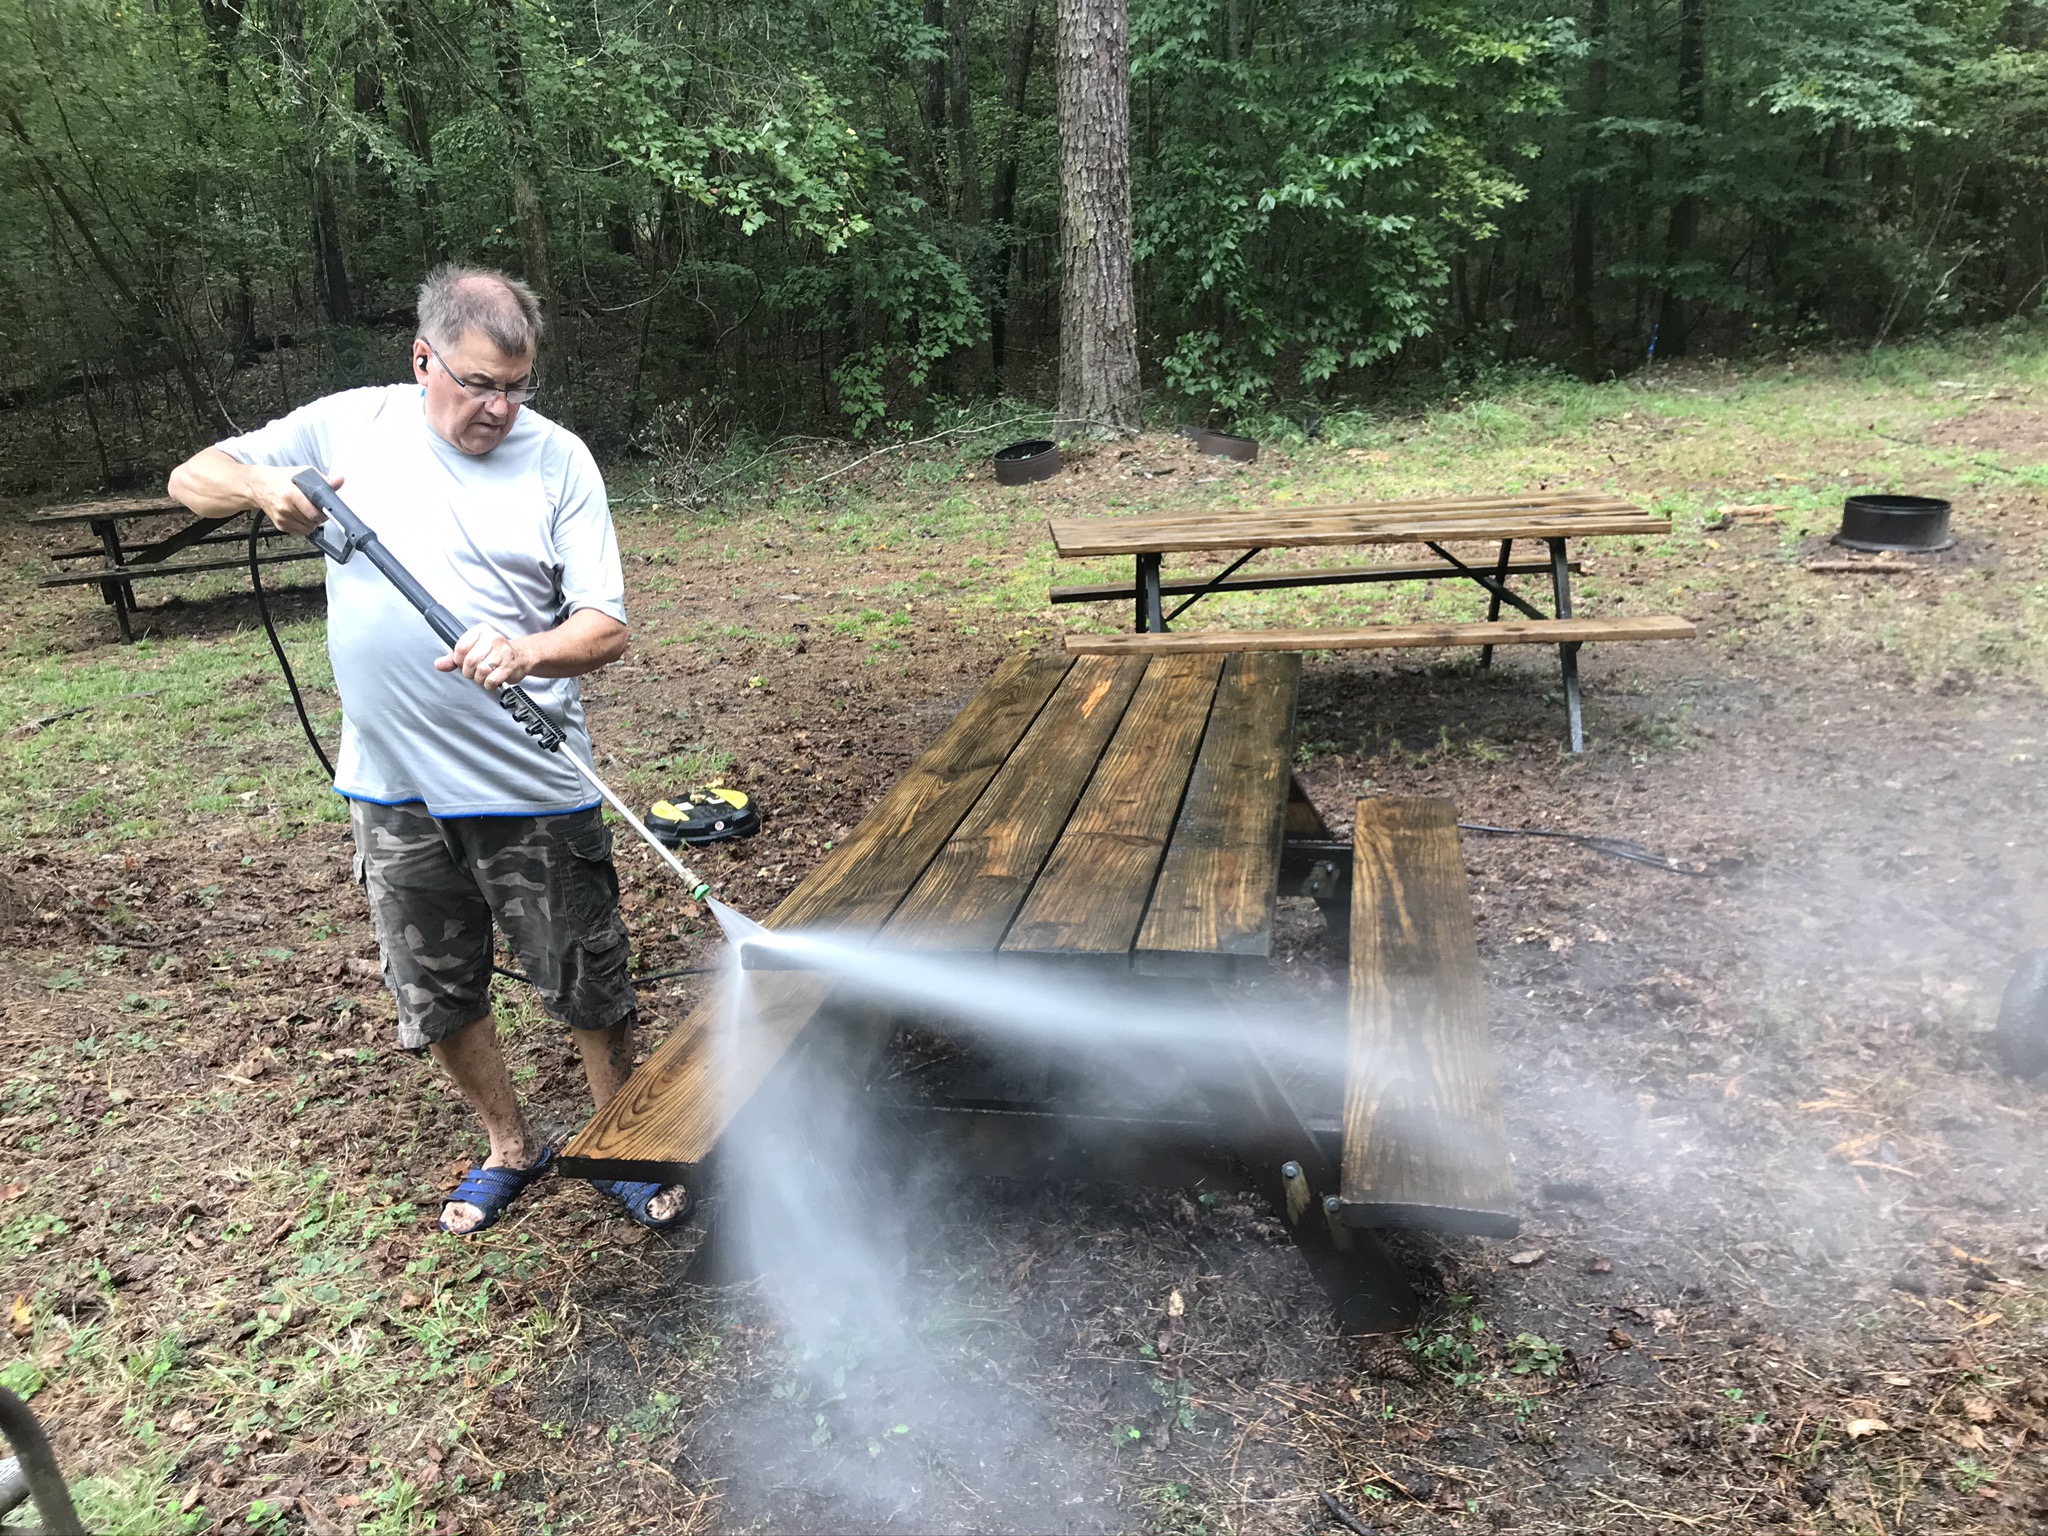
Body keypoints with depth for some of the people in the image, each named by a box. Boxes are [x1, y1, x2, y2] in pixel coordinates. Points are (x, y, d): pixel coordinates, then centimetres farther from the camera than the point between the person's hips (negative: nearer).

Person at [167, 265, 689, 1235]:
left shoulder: (558, 458, -6)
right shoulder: (348, 427, 1)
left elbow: (607, 628, -10)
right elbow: (192, 479, 9)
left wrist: (528, 653, -30)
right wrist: (263, 485, -13)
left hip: (531, 787, -2)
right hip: (393, 788, 3)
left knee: (588, 985, 7)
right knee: (436, 994, 17)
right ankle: (511, 1146, 39)